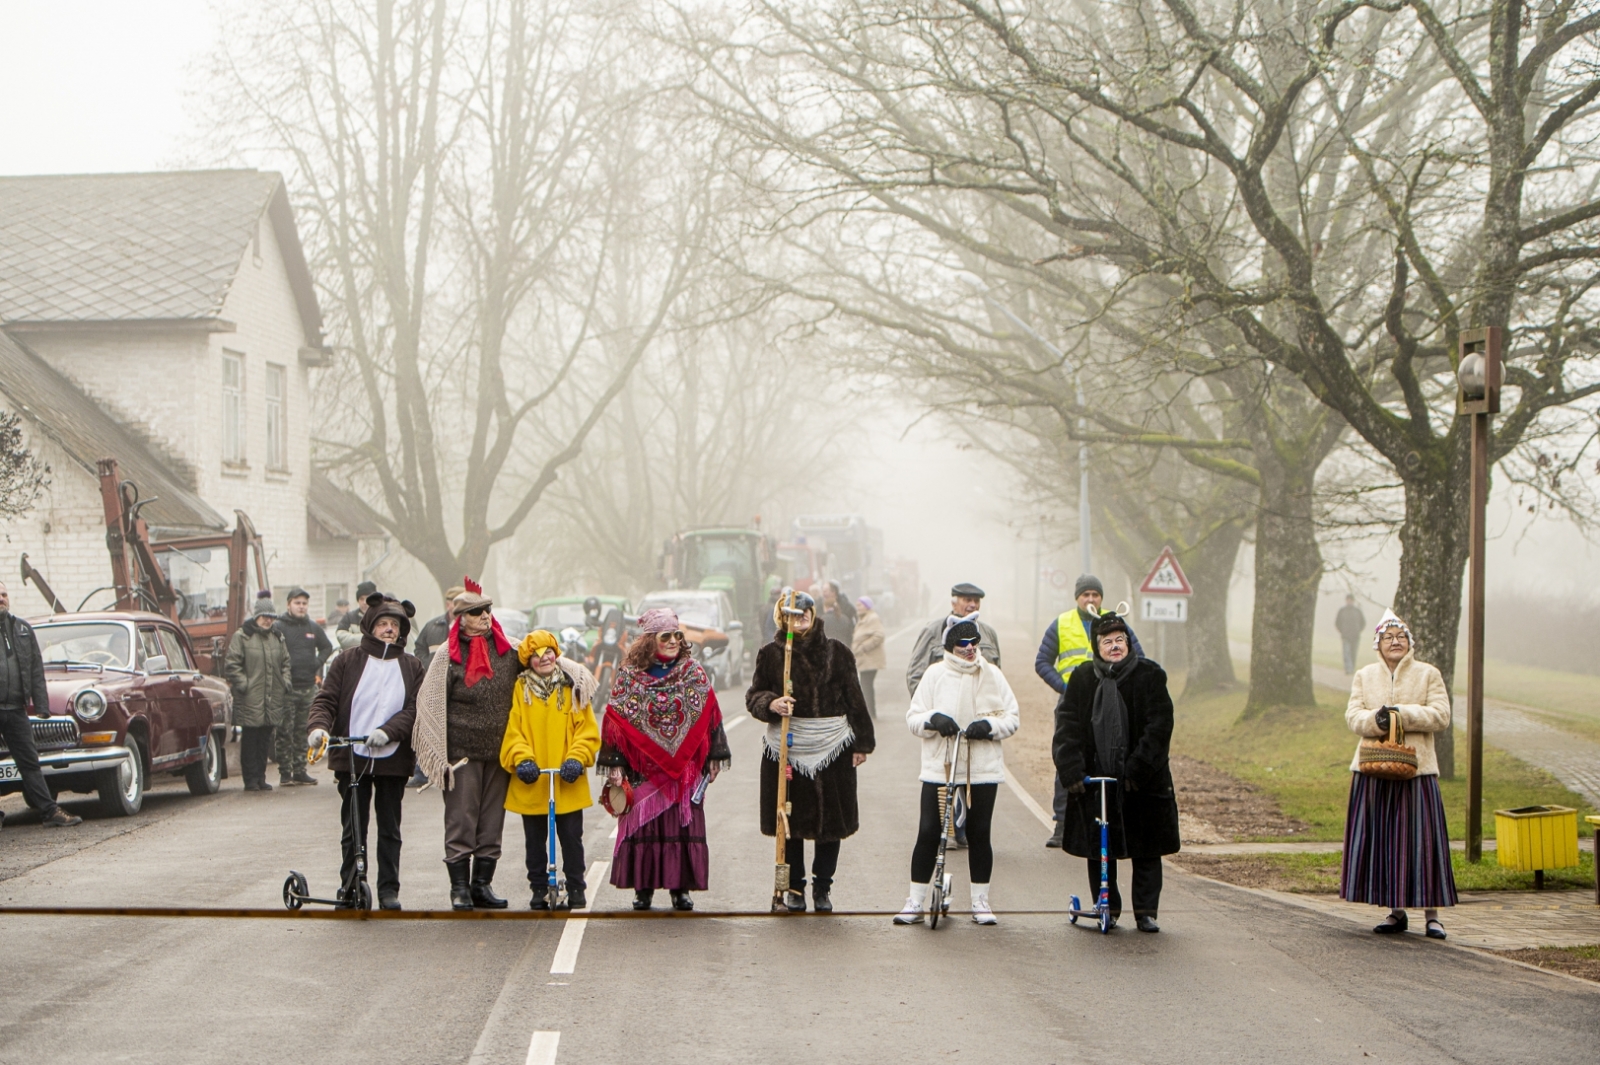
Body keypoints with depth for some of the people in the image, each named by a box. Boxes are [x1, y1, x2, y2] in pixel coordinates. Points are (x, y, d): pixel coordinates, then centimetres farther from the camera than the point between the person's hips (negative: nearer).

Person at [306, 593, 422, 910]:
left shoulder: (411, 667, 7)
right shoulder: (347, 663, 5)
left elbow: (414, 708, -3)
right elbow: (325, 700, -1)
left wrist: (388, 731, -20)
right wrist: (318, 726, -22)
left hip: (392, 758, 1)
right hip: (351, 758, -1)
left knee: (390, 829, 6)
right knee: (353, 829, 3)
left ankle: (389, 890, 13)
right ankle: (349, 890, 11)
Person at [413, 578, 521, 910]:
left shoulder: (509, 651, 7)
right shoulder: (449, 654, -2)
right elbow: (433, 705, -2)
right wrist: (442, 752, -6)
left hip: (500, 749, 4)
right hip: (463, 751, -4)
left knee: (492, 820, 7)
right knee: (461, 820, -2)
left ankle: (482, 883, 15)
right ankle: (460, 887, 4)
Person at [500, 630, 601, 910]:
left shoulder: (574, 687, 5)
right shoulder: (521, 689, 6)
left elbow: (588, 729, 2)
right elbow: (513, 730, 1)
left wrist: (576, 759, -13)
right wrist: (522, 759, -15)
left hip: (567, 783, -1)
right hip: (531, 782, 1)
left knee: (571, 837, 2)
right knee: (535, 840, 8)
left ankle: (576, 889, 12)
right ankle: (538, 890, 17)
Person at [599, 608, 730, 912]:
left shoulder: (693, 673, 6)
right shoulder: (630, 676, 2)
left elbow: (708, 714, 8)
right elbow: (616, 720, 1)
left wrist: (714, 757, 5)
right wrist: (615, 764, -4)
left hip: (685, 767, 1)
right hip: (644, 768, -1)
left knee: (683, 824, 0)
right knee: (643, 824, 0)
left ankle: (681, 888, 7)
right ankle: (642, 887, 8)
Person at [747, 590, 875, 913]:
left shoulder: (836, 652, 5)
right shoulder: (771, 654, 3)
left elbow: (854, 700, 9)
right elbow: (753, 696, 7)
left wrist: (861, 743, 6)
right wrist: (770, 704, -16)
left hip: (833, 746, 1)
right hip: (785, 748, -1)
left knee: (832, 819, 3)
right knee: (790, 821, 4)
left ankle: (823, 887, 17)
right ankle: (794, 886, 18)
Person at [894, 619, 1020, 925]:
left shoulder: (992, 675, 5)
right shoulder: (935, 674, 2)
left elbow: (1013, 718, 6)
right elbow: (913, 718, 4)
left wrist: (989, 725, -13)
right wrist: (933, 719, -17)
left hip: (982, 769, 1)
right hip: (938, 766, -1)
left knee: (979, 834, 6)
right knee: (928, 832, -4)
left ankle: (980, 900, 18)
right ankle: (915, 901, 6)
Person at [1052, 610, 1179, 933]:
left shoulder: (1149, 676, -3)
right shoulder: (1082, 679, 4)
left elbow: (1159, 726, -8)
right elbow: (1067, 725, 1)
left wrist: (1138, 769, -16)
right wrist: (1070, 770, -11)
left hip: (1141, 781, -2)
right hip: (1094, 778, 2)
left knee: (1146, 851, 3)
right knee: (1097, 849, 7)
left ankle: (1146, 911, 13)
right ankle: (1108, 909, 19)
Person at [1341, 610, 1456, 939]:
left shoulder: (1428, 675, 6)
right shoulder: (1364, 676, 13)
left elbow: (1440, 716, -4)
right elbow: (1353, 716, 3)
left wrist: (1400, 714, -15)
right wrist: (1376, 721, -18)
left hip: (1416, 770, -2)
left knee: (1421, 841, -5)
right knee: (1381, 841, 2)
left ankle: (1431, 914, 0)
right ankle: (1395, 911, 12)